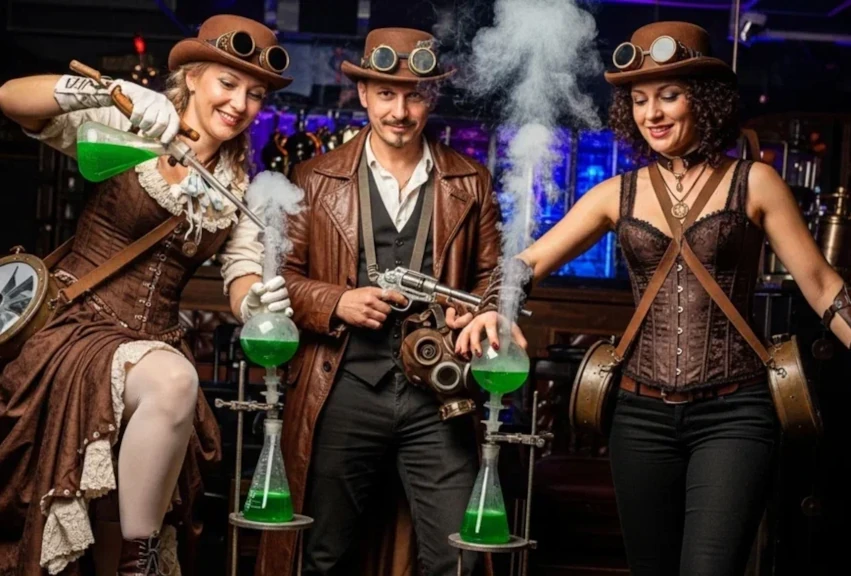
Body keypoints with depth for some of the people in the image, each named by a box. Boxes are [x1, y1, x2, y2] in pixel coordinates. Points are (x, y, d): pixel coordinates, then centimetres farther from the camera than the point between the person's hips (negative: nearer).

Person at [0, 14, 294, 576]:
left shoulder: (241, 187, 10)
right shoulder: (131, 131, -4)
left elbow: (243, 273, 0)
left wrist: (259, 301, -26)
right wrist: (114, 91, -33)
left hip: (154, 344, 6)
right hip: (79, 329, -5)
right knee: (175, 379, -33)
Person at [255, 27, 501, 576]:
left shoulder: (470, 182, 8)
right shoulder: (316, 179, 4)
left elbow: (493, 275, 11)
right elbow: (281, 274, 5)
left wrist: (476, 313, -10)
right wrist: (335, 303, -12)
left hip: (438, 393, 1)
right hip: (344, 391, 0)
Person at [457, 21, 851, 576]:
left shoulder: (754, 183, 0)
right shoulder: (618, 194, 7)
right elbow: (531, 260, 4)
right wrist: (495, 306, -16)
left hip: (733, 415, -3)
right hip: (642, 415, 4)